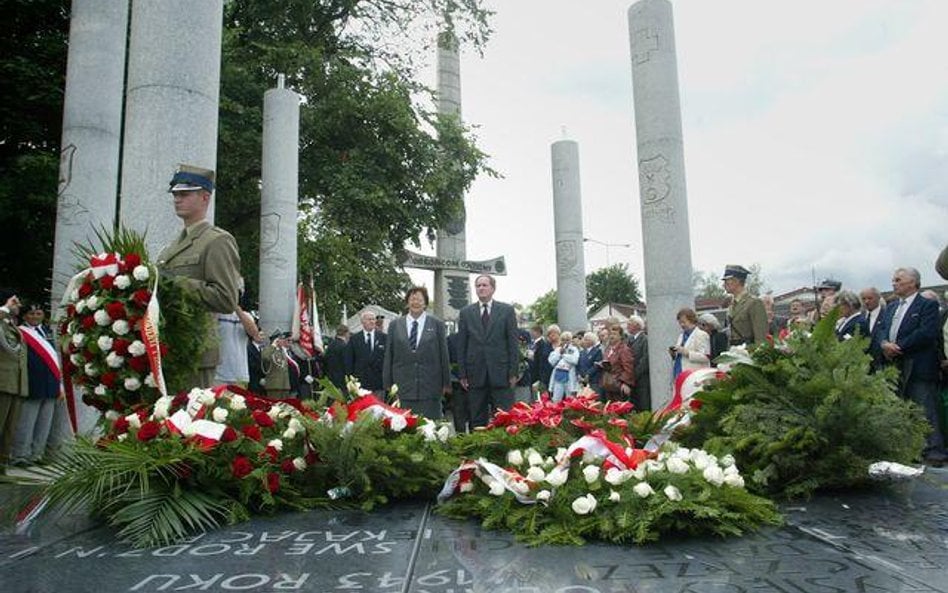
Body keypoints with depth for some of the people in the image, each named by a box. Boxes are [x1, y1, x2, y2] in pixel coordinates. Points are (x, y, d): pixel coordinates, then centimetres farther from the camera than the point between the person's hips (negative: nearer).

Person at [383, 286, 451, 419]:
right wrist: (388, 384, 6)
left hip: (430, 387, -1)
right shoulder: (394, 325, 9)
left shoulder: (437, 324, 5)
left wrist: (446, 383, 4)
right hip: (403, 387, 1)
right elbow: (388, 357, 10)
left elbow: (444, 355, 5)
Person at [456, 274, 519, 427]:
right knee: (478, 420, 7)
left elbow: (513, 343, 2)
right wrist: (462, 374, 2)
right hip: (475, 374, 2)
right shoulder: (465, 313, 8)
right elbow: (461, 346, 7)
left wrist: (513, 373, -4)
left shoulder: (507, 310, 4)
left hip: (501, 374, -1)